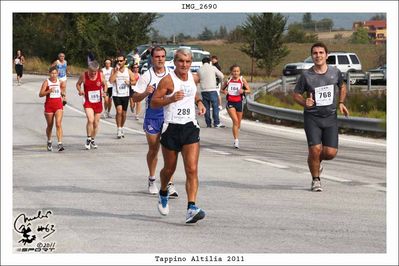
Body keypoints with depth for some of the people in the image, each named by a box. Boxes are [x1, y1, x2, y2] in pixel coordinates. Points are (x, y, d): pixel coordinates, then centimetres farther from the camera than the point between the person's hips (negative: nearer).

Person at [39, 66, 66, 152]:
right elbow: (40, 94, -13)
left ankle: (60, 144, -20)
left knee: (58, 124, -14)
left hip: (59, 105, 1)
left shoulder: (60, 82, 5)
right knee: (50, 125, 12)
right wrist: (49, 91, -25)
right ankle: (49, 141, 37)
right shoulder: (46, 82, -4)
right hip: (49, 105, -1)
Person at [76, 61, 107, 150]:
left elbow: (105, 85, 8)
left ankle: (92, 140, 30)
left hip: (98, 102, 3)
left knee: (96, 123, 10)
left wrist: (104, 92, -12)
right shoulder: (84, 75, -9)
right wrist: (80, 90, -14)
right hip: (88, 102, -3)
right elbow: (78, 84, 6)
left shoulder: (101, 75, -5)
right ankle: (88, 139, -4)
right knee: (90, 120, -21)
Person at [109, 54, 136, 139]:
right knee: (119, 111, -19)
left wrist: (129, 82, -13)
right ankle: (119, 129, -9)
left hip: (125, 95, 3)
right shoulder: (114, 70, -2)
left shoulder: (128, 71, 4)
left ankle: (121, 128, 29)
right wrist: (117, 71, -20)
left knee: (123, 113, 10)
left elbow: (134, 82, 9)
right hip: (116, 94, -3)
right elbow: (111, 80, -17)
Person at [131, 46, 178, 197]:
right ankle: (152, 180, 31)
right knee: (153, 149, 11)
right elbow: (135, 98, -3)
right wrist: (145, 93, -21)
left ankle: (170, 184, -9)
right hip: (152, 117, -1)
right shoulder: (147, 76, -3)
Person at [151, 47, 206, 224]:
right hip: (171, 128, -3)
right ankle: (163, 193, 45)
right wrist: (171, 99, -24)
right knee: (169, 169, 13)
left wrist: (199, 103, 11)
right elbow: (153, 103, -9)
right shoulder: (167, 80, -9)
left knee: (192, 170, -12)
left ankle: (191, 209, -18)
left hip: (190, 128, 3)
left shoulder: (194, 78, 8)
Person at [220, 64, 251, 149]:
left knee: (238, 124, 11)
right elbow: (221, 89, 13)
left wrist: (243, 91, -19)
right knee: (235, 121, -19)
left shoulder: (242, 80, 0)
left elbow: (249, 90, 1)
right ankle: (236, 141, -18)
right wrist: (224, 91, -10)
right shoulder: (228, 80, 2)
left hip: (239, 102, 2)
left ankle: (236, 140, 34)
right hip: (230, 103, -2)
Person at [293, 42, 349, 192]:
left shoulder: (335, 72, 2)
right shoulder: (306, 76, -6)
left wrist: (341, 103, 6)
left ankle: (317, 161, 32)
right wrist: (304, 102, -16)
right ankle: (315, 180, 9)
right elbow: (296, 94, 4)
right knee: (315, 149, -14)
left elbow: (342, 87, 21)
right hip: (312, 118, -2)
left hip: (330, 117, 2)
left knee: (331, 153, -5)